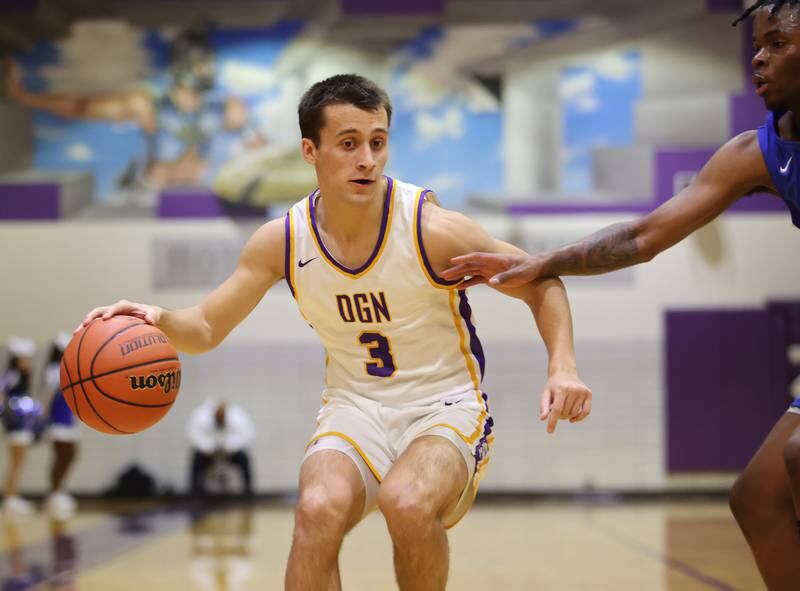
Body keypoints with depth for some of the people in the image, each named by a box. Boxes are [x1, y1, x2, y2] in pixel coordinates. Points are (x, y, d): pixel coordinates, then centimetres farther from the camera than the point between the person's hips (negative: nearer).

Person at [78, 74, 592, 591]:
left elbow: (543, 284, -4)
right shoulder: (281, 242, -6)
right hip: (356, 407, 3)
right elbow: (206, 329, 2)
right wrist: (158, 319, -21)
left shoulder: (433, 229, -16)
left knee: (407, 503, -34)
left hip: (445, 407, -2)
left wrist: (563, 367, -21)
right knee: (318, 510, -30)